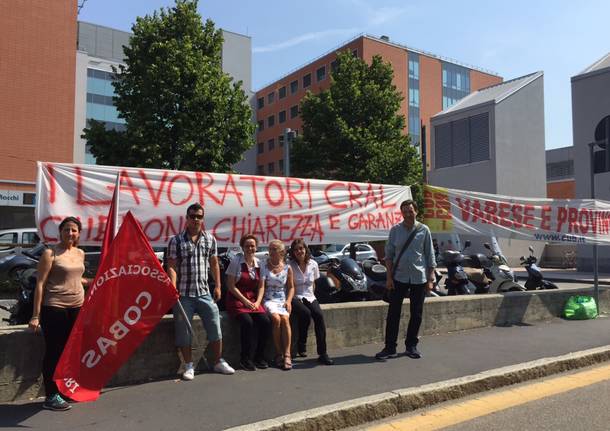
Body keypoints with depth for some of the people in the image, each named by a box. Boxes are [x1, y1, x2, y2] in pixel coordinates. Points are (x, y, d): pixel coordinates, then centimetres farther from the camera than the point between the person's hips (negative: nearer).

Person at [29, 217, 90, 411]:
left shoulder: (80, 253, 12)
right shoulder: (50, 253, -7)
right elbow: (40, 284, -9)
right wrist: (36, 315, -13)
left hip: (77, 308, 6)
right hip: (54, 308, -6)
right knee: (54, 352, 0)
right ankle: (51, 397, 9)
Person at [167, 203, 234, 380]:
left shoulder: (210, 239, 8)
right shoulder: (176, 241, -1)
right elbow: (171, 266, -5)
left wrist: (217, 286, 10)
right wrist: (173, 287, -17)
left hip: (204, 293, 3)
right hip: (183, 294, -2)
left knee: (215, 327, 4)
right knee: (184, 331, 4)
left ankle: (219, 362, 20)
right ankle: (189, 366, 19)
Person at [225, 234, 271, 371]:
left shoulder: (259, 263, 9)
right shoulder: (236, 261, -4)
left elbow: (261, 286, 10)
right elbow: (230, 285, -7)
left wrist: (258, 302, -7)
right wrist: (245, 301, -12)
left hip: (253, 300, 4)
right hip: (237, 300, -4)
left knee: (265, 322, -18)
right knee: (248, 322, -28)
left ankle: (259, 357, -3)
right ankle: (246, 359, -13)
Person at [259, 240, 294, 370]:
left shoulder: (287, 269, 11)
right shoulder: (264, 267, 5)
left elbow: (291, 287, 14)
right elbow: (261, 287, -3)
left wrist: (288, 301, -2)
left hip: (282, 300, 2)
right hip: (268, 300, -1)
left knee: (285, 319, -28)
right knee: (276, 318, -30)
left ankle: (287, 354, -25)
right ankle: (278, 353, -17)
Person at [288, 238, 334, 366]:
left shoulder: (313, 264, 6)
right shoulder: (290, 266, -6)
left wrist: (310, 296, 5)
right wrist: (289, 300, -15)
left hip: (309, 297, 3)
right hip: (295, 298, -3)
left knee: (319, 315, -25)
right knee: (305, 313, -34)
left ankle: (322, 353, -23)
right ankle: (301, 345, -12)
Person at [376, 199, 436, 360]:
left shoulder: (423, 230, 0)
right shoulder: (395, 230, 2)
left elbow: (430, 256, 4)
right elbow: (389, 254, 4)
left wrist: (430, 279, 0)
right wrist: (389, 277, -3)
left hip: (419, 278, 0)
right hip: (399, 277, 0)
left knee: (416, 314, 8)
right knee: (393, 312, 0)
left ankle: (411, 346, 23)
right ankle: (390, 347, 8)